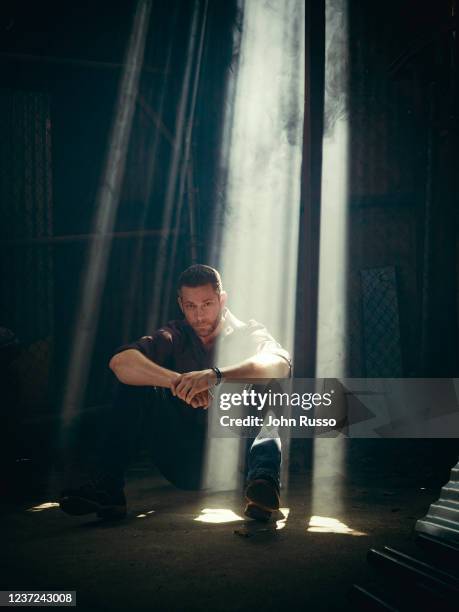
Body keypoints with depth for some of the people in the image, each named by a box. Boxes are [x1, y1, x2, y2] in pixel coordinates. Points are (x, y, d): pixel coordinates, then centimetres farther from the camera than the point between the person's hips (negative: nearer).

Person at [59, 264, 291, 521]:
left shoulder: (250, 334, 2)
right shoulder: (176, 337, 8)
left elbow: (281, 365, -23)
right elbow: (120, 362, -13)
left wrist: (215, 376, -38)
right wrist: (178, 382, -30)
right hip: (186, 466, 2)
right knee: (136, 380, -10)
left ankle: (263, 479, -52)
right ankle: (109, 486, -23)